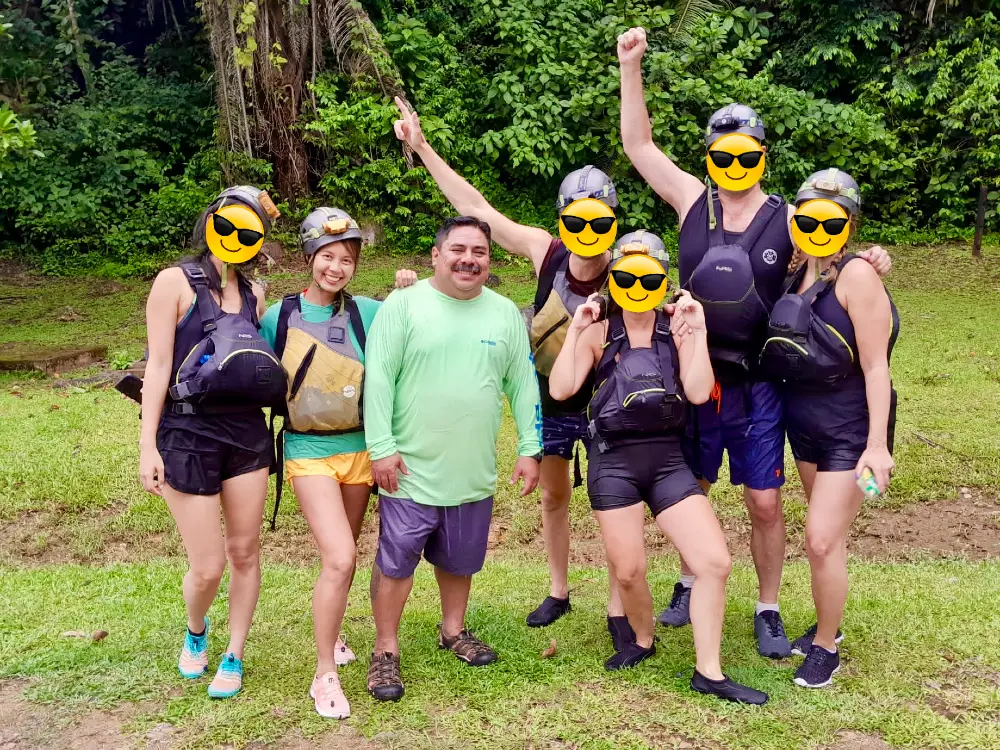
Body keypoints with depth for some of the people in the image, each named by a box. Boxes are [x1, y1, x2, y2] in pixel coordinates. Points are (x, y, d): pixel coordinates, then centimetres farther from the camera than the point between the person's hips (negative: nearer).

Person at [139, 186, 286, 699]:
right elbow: (158, 365, -7)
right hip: (188, 434, -4)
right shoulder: (176, 282, -4)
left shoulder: (254, 295, 11)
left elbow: (262, 362, 12)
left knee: (244, 552, 9)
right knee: (208, 566, 0)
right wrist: (148, 445, -10)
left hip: (247, 431, 5)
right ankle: (195, 633, 33)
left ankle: (234, 657, 27)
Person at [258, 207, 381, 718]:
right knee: (339, 558, -15)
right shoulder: (277, 317, -4)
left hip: (359, 448, 3)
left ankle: (329, 633, 43)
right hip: (309, 451, -2)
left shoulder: (367, 313, -4)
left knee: (344, 555, 17)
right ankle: (324, 676, -1)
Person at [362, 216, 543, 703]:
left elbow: (523, 385, 9)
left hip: (474, 474, 4)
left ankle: (453, 630, 39)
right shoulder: (403, 305, -7)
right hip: (411, 469, -3)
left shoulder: (505, 314, 5)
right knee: (396, 561, 2)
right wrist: (382, 448, -14)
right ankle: (386, 651, 18)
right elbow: (378, 379, -10)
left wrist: (530, 449, 6)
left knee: (460, 559, 17)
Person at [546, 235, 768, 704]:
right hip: (614, 459, -1)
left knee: (715, 562, -5)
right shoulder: (599, 333, 0)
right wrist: (575, 331, -12)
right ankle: (643, 639, 38)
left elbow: (698, 393, -10)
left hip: (667, 459, 2)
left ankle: (709, 673, 9)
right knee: (628, 572, 6)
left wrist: (697, 331, -10)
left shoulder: (677, 328, 3)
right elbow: (560, 389, -12)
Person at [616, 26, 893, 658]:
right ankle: (690, 585, 37)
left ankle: (769, 611, 19)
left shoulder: (789, 220, -3)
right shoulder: (693, 201, 0)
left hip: (757, 388, -1)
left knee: (765, 503, 2)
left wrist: (867, 261, -18)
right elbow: (638, 144, -1)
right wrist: (630, 66, -7)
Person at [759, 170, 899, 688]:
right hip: (806, 424, 7)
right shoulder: (797, 272, 3)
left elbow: (875, 366, -19)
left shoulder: (856, 276, -18)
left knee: (822, 540, -7)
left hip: (850, 430, -7)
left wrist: (877, 445, -22)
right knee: (826, 534, 19)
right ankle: (827, 623, 38)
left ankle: (826, 647, 13)